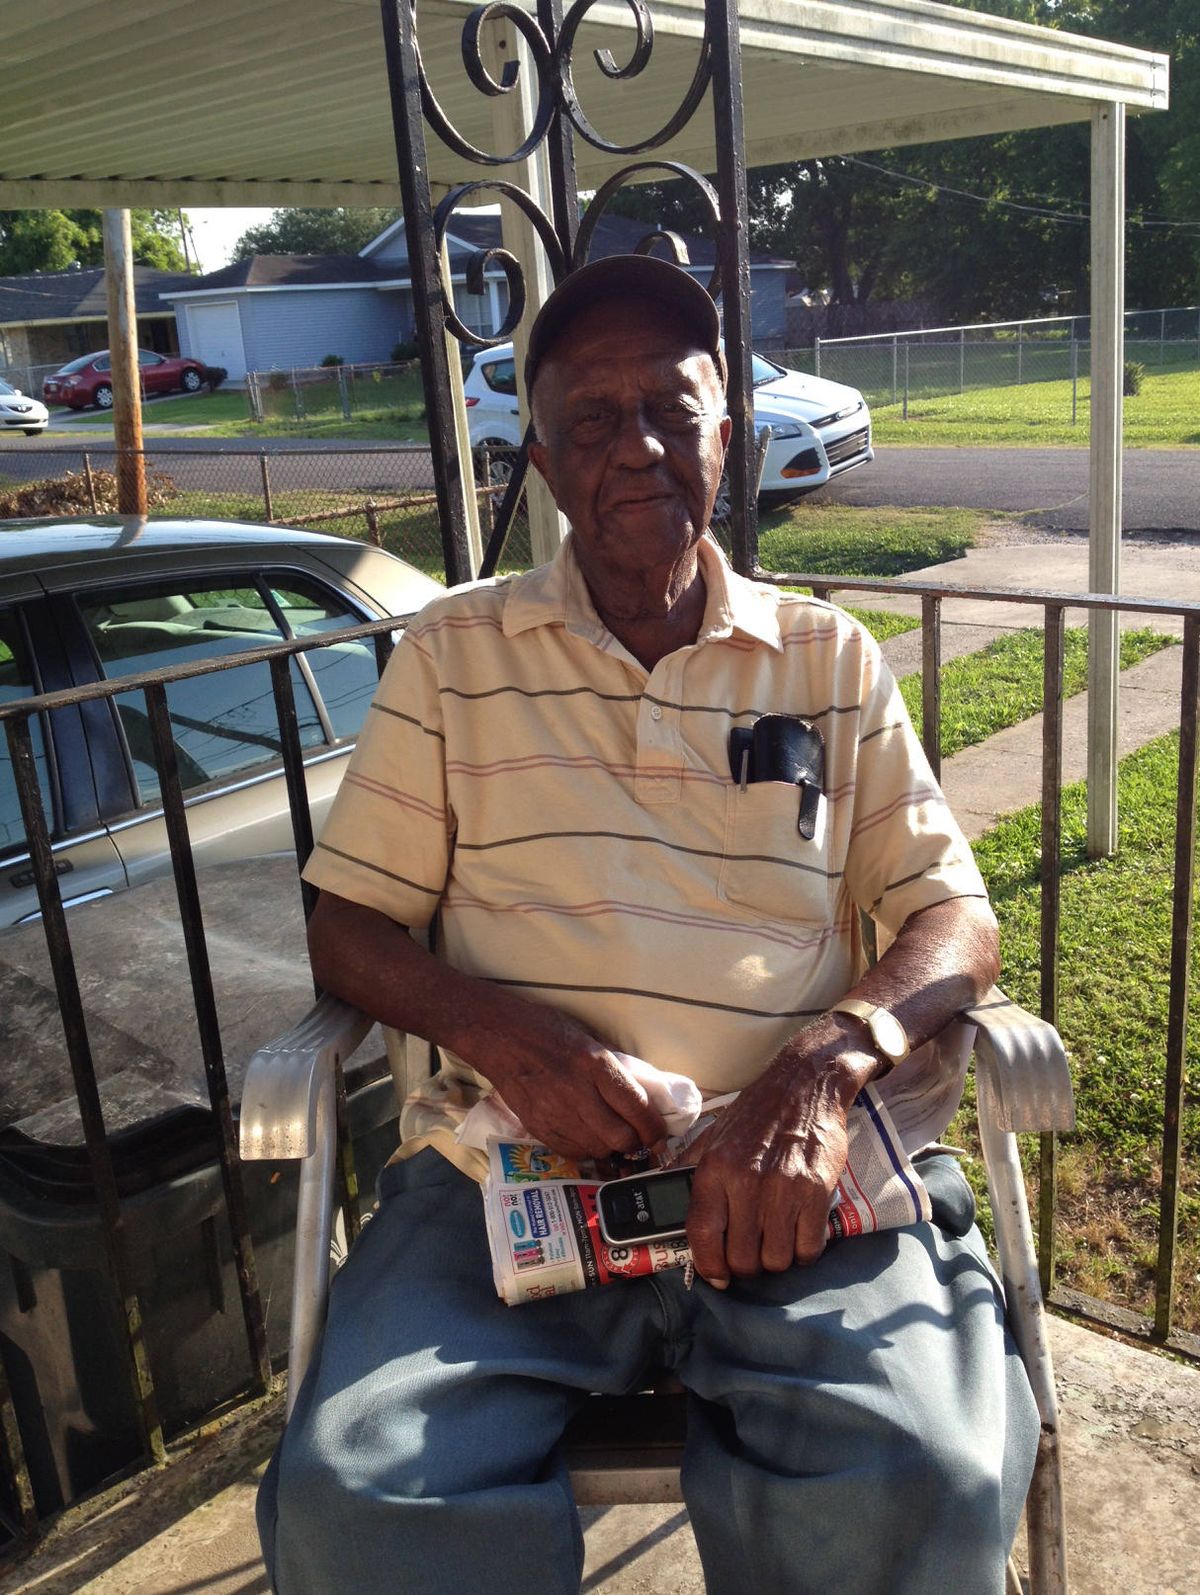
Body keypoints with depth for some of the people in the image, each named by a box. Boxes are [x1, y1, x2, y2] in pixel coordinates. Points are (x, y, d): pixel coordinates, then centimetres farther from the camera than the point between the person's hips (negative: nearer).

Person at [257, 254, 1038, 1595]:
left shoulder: (831, 661, 13)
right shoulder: (453, 653, 12)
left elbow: (955, 918, 9)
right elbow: (347, 924, 10)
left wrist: (829, 1058, -13)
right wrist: (500, 1031, -12)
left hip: (791, 1172, 1)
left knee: (926, 1485, -27)